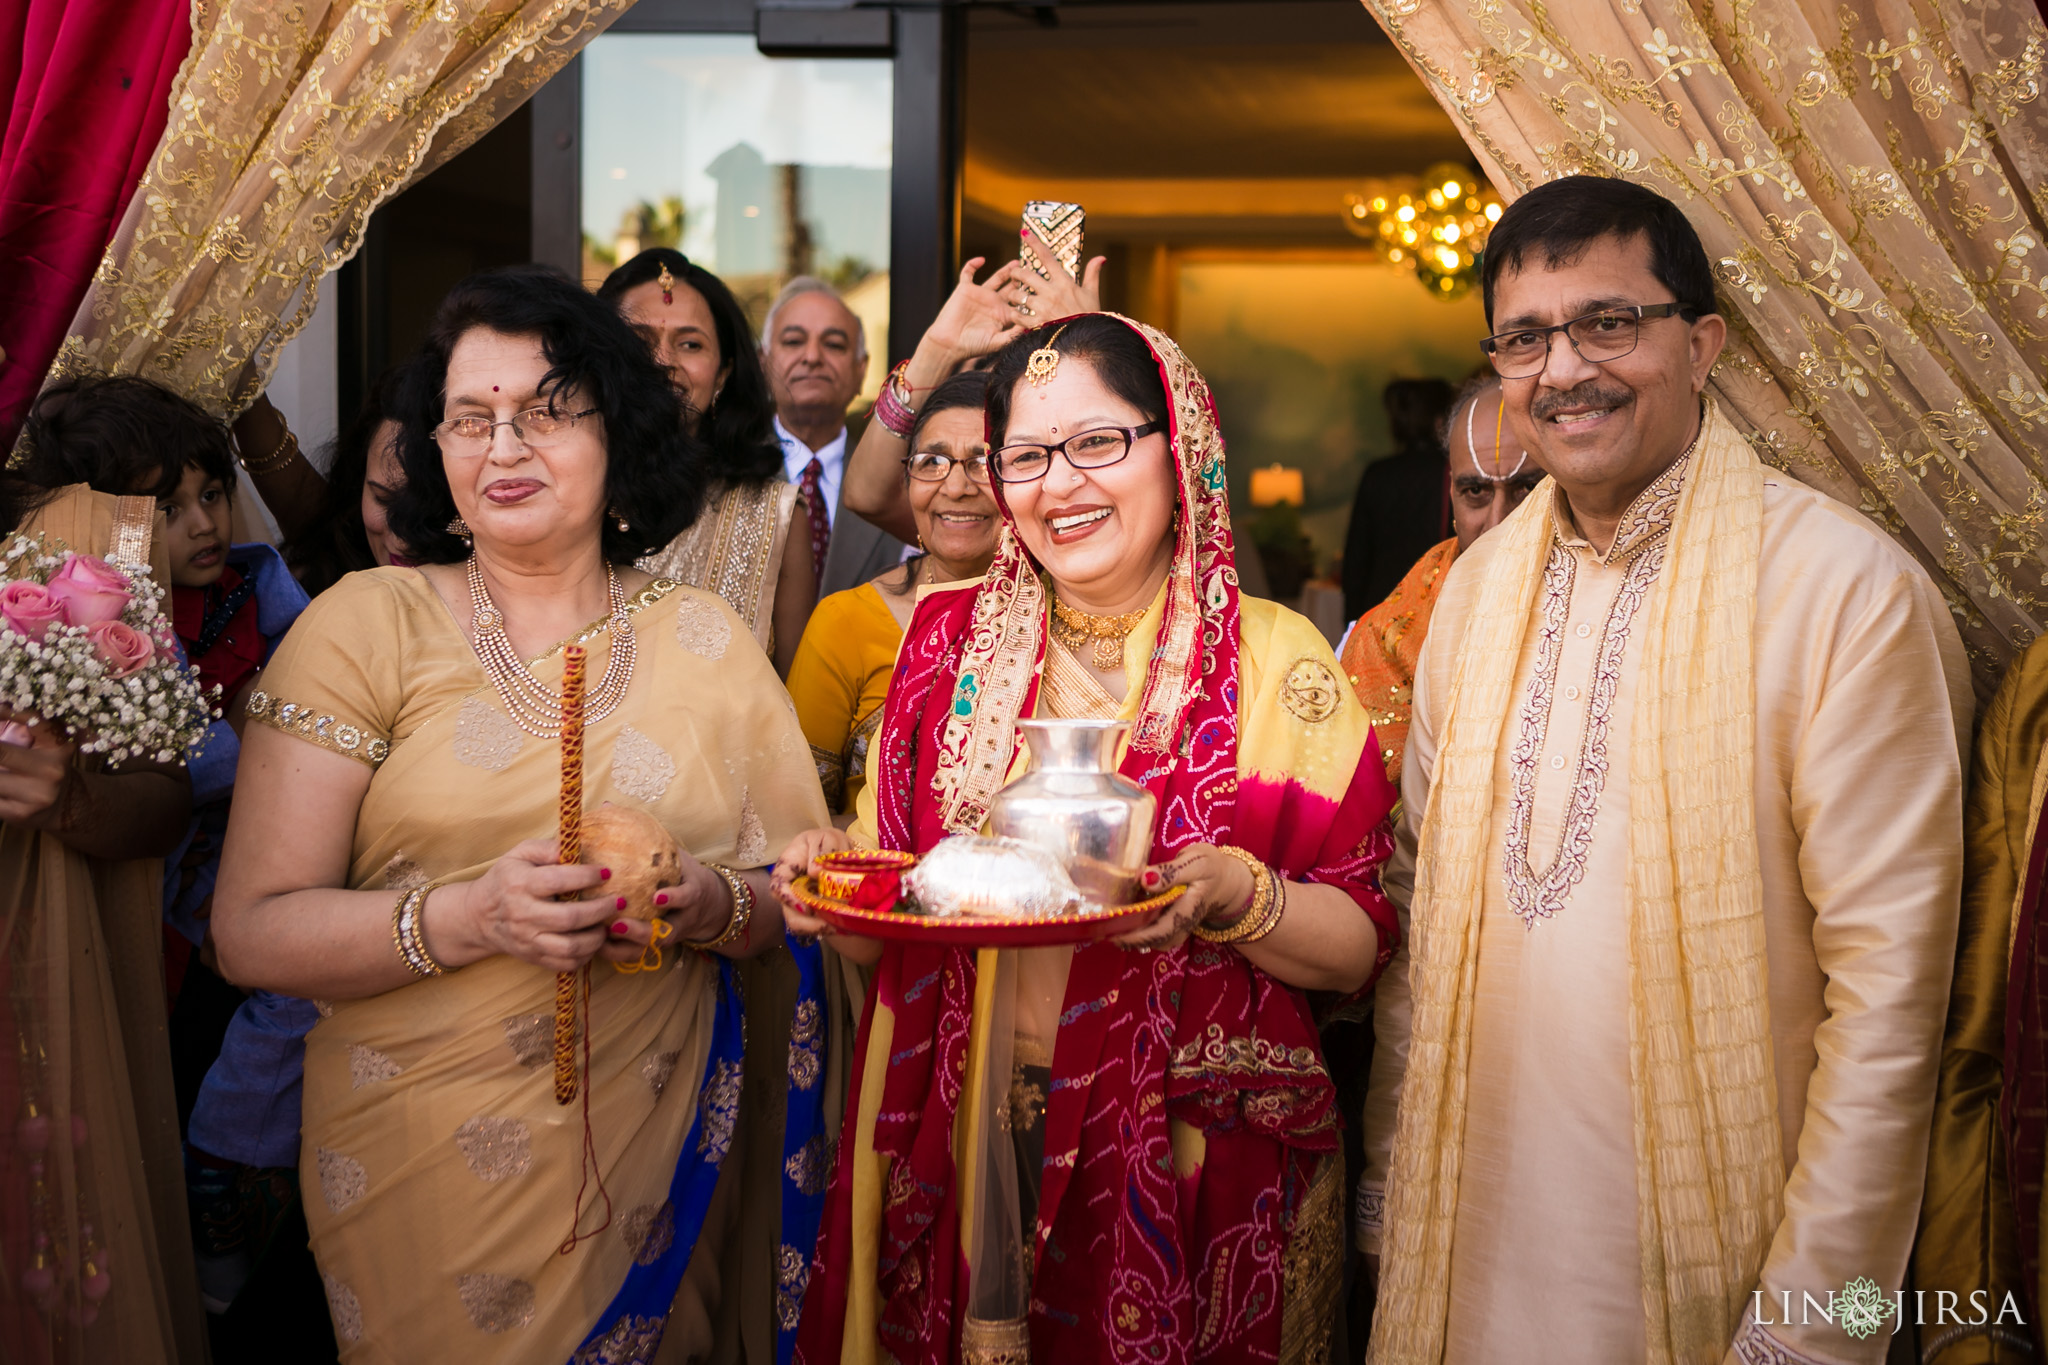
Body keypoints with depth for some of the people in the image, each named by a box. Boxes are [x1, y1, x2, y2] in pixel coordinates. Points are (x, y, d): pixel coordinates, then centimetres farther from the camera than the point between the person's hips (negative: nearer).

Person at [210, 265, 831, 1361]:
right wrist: (471, 917, -23)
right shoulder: (364, 625, -4)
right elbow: (250, 932, -8)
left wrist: (718, 905, -17)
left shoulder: (705, 641, 4)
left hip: (652, 1146, 2)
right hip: (420, 1158, -2)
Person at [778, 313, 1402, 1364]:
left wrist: (1238, 896, -23)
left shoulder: (1274, 660, -4)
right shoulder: (950, 637, 4)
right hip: (959, 1150, 2)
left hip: (1194, 1164, -2)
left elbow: (1361, 948, -6)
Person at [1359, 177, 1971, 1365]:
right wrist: (1394, 1175, 6)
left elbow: (1887, 992, -16)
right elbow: (1424, 888, 8)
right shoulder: (1481, 582, 4)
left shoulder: (1848, 589, -15)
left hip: (1703, 1269, -5)